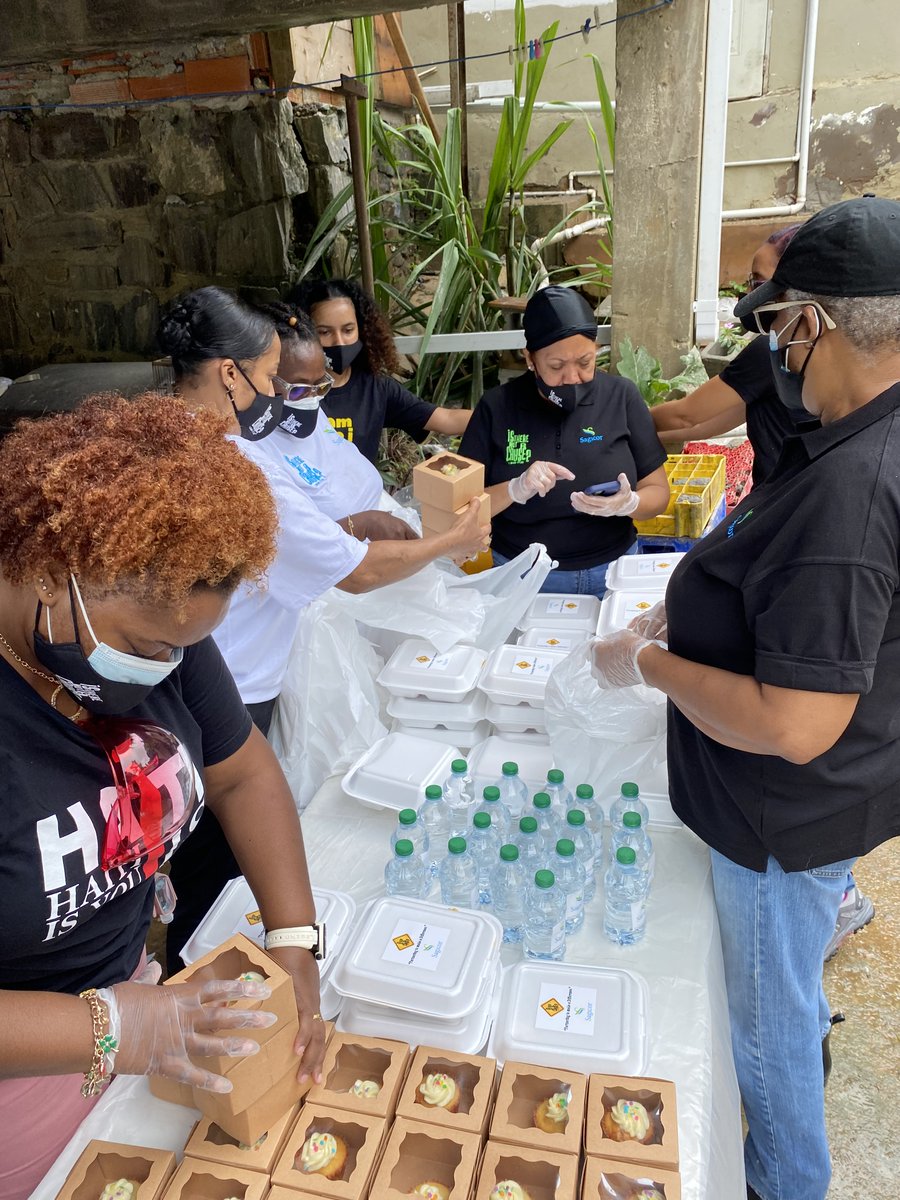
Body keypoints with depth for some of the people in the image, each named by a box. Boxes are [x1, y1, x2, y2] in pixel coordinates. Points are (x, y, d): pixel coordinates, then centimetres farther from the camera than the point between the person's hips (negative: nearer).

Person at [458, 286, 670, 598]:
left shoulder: (622, 396, 2)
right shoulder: (496, 407, -1)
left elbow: (658, 493, 5)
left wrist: (628, 503, -17)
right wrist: (515, 490, -20)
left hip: (611, 570, 1)